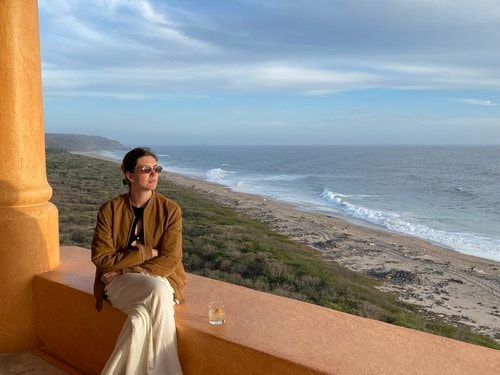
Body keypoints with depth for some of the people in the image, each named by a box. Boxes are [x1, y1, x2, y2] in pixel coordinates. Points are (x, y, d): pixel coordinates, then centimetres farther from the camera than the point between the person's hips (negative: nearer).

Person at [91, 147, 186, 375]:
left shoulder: (170, 210, -4)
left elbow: (169, 260, -10)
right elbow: (101, 259, -7)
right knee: (158, 291, -34)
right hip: (120, 284, 0)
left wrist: (124, 270, -16)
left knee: (141, 319, -34)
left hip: (160, 280, 1)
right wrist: (146, 252, -15)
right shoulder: (109, 210, -3)